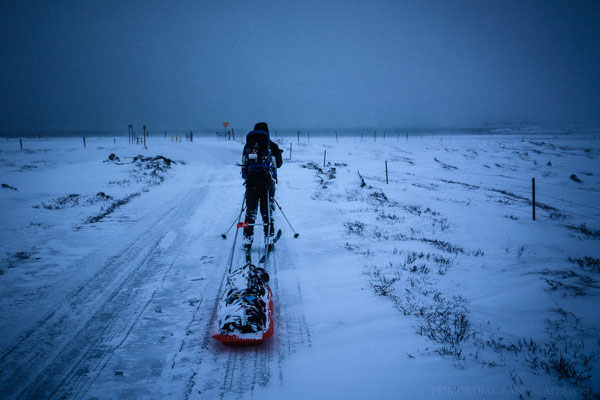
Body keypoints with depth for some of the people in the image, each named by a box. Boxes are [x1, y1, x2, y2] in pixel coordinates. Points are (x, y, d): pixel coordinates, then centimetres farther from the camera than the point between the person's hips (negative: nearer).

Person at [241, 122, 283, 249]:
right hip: (267, 182, -2)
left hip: (251, 182, 2)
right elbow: (279, 163, 7)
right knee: (267, 210, 6)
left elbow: (243, 164, 9)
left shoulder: (248, 146, 6)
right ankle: (269, 238, 3)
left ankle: (247, 238, 7)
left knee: (250, 210, 10)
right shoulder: (271, 146, 0)